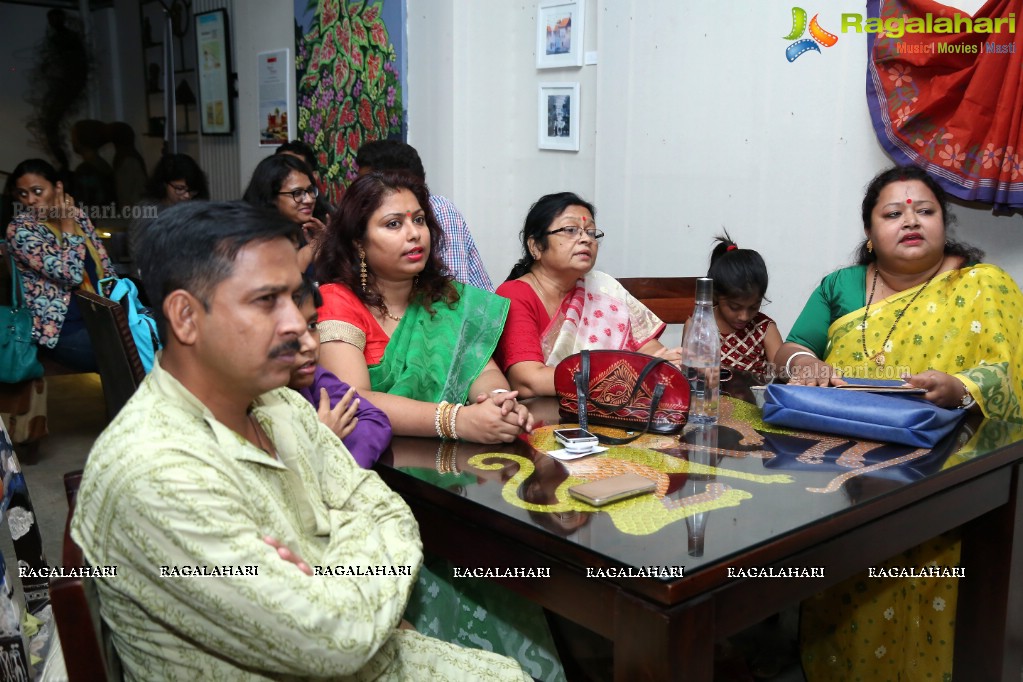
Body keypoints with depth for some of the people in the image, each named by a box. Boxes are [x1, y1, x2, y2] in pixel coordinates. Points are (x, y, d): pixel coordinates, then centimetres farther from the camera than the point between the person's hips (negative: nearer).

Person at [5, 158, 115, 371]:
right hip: (64, 328, -6)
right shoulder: (20, 229, -12)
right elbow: (71, 273, -22)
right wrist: (67, 226, -14)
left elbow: (104, 265, 12)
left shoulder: (76, 214, 7)